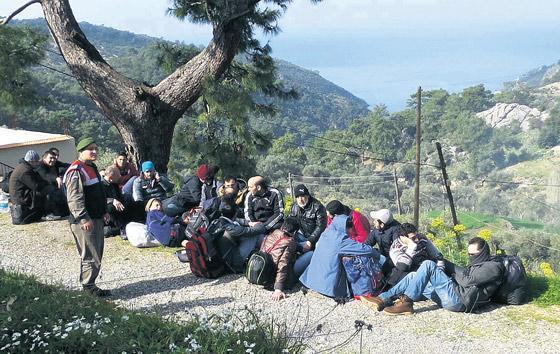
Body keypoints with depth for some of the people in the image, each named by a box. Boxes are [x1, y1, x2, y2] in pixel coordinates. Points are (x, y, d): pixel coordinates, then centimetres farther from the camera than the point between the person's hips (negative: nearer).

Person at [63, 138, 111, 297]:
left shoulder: (92, 167, 16)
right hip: (84, 222, -10)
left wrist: (104, 211, 22)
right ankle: (89, 287, 6)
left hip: (96, 218, 10)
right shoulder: (76, 171, -16)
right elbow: (75, 198, -22)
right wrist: (84, 218, -25)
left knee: (97, 252, 15)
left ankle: (89, 284, 25)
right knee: (90, 255, -4)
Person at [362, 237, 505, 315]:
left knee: (428, 265, -20)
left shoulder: (493, 267, 1)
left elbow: (468, 280, -11)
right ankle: (383, 299, -8)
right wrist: (445, 266, 7)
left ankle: (406, 303, -23)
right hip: (451, 297, 9)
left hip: (459, 300, -9)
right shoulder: (477, 264, 31)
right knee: (414, 276, 4)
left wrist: (451, 267, 0)